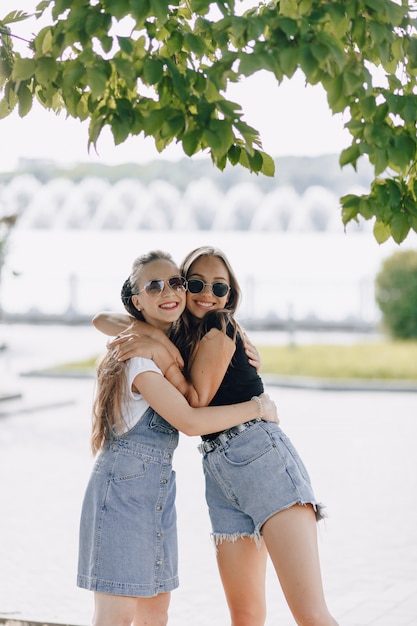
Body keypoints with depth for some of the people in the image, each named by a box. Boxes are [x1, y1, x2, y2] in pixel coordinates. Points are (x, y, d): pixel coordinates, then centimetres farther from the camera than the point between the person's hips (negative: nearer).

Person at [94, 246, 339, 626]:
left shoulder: (218, 330, -1)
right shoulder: (184, 334, 20)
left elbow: (196, 403, -3)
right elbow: (103, 320, 20)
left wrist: (160, 352, -9)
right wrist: (145, 330, 4)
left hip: (261, 459, -8)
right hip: (218, 471, 8)